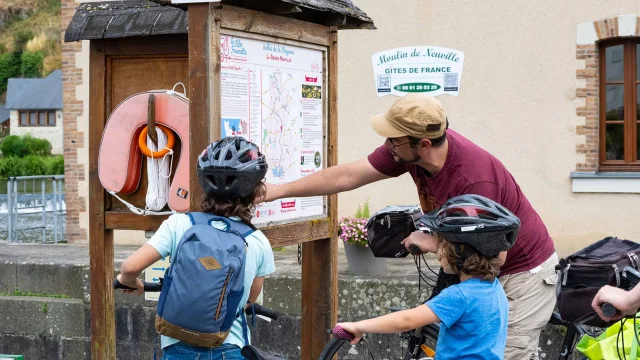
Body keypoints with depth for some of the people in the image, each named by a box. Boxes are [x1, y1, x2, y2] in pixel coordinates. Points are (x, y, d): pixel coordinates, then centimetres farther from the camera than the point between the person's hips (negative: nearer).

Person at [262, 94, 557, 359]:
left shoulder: (474, 179, -35)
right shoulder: (408, 150, -14)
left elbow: (494, 255, -30)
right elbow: (347, 176, -7)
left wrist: (432, 244, -24)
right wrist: (278, 191, -4)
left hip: (524, 270, -8)